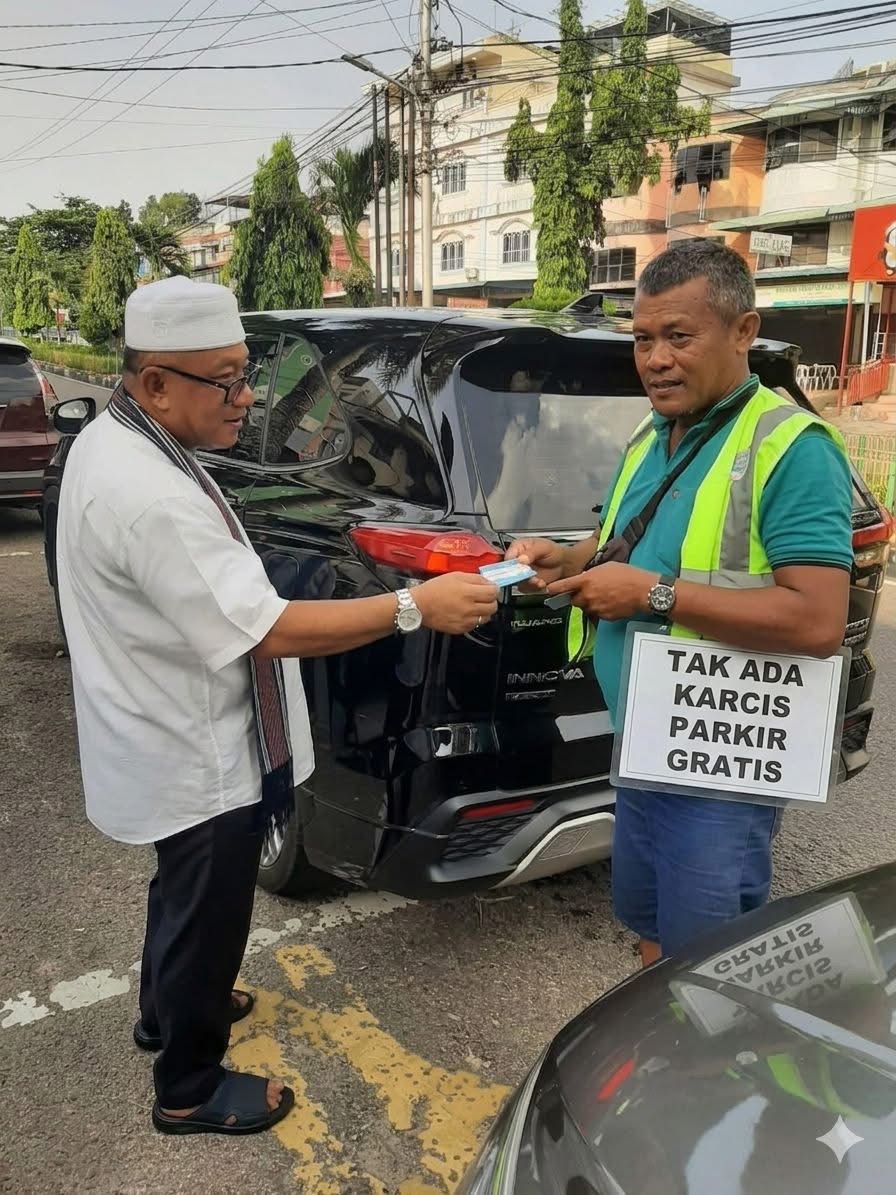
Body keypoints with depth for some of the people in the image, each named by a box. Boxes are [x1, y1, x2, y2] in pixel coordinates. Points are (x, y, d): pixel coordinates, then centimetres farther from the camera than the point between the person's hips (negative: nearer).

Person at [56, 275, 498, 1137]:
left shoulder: (113, 442, 1)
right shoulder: (149, 496, -33)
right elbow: (266, 631, -32)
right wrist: (415, 606, -32)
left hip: (169, 744, 10)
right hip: (193, 759, -10)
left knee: (184, 897, 29)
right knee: (206, 917, 11)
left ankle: (166, 1011, 54)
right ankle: (189, 1091, 34)